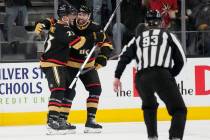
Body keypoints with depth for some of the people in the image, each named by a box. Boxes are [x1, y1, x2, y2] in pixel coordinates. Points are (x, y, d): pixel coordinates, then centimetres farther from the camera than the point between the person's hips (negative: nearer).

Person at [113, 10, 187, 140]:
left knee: (149, 106, 32)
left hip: (141, 78, 3)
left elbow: (125, 56, 15)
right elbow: (181, 59, 15)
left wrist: (117, 77, 13)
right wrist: (171, 75, 28)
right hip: (162, 75, -3)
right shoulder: (168, 35, 19)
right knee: (179, 110, 3)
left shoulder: (139, 37, 25)